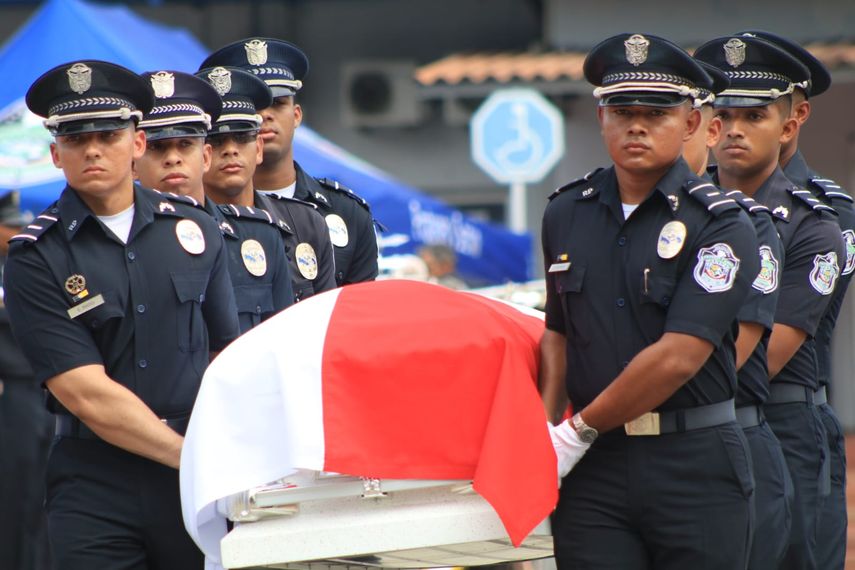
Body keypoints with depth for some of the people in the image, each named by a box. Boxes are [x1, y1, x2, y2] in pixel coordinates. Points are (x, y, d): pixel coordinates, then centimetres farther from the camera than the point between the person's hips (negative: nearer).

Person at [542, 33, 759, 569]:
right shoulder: (567, 213, 11)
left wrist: (580, 431, -10)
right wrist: (545, 428, 1)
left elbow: (677, 358, -14)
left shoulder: (722, 226, -6)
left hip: (696, 465, -3)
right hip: (593, 466, 3)